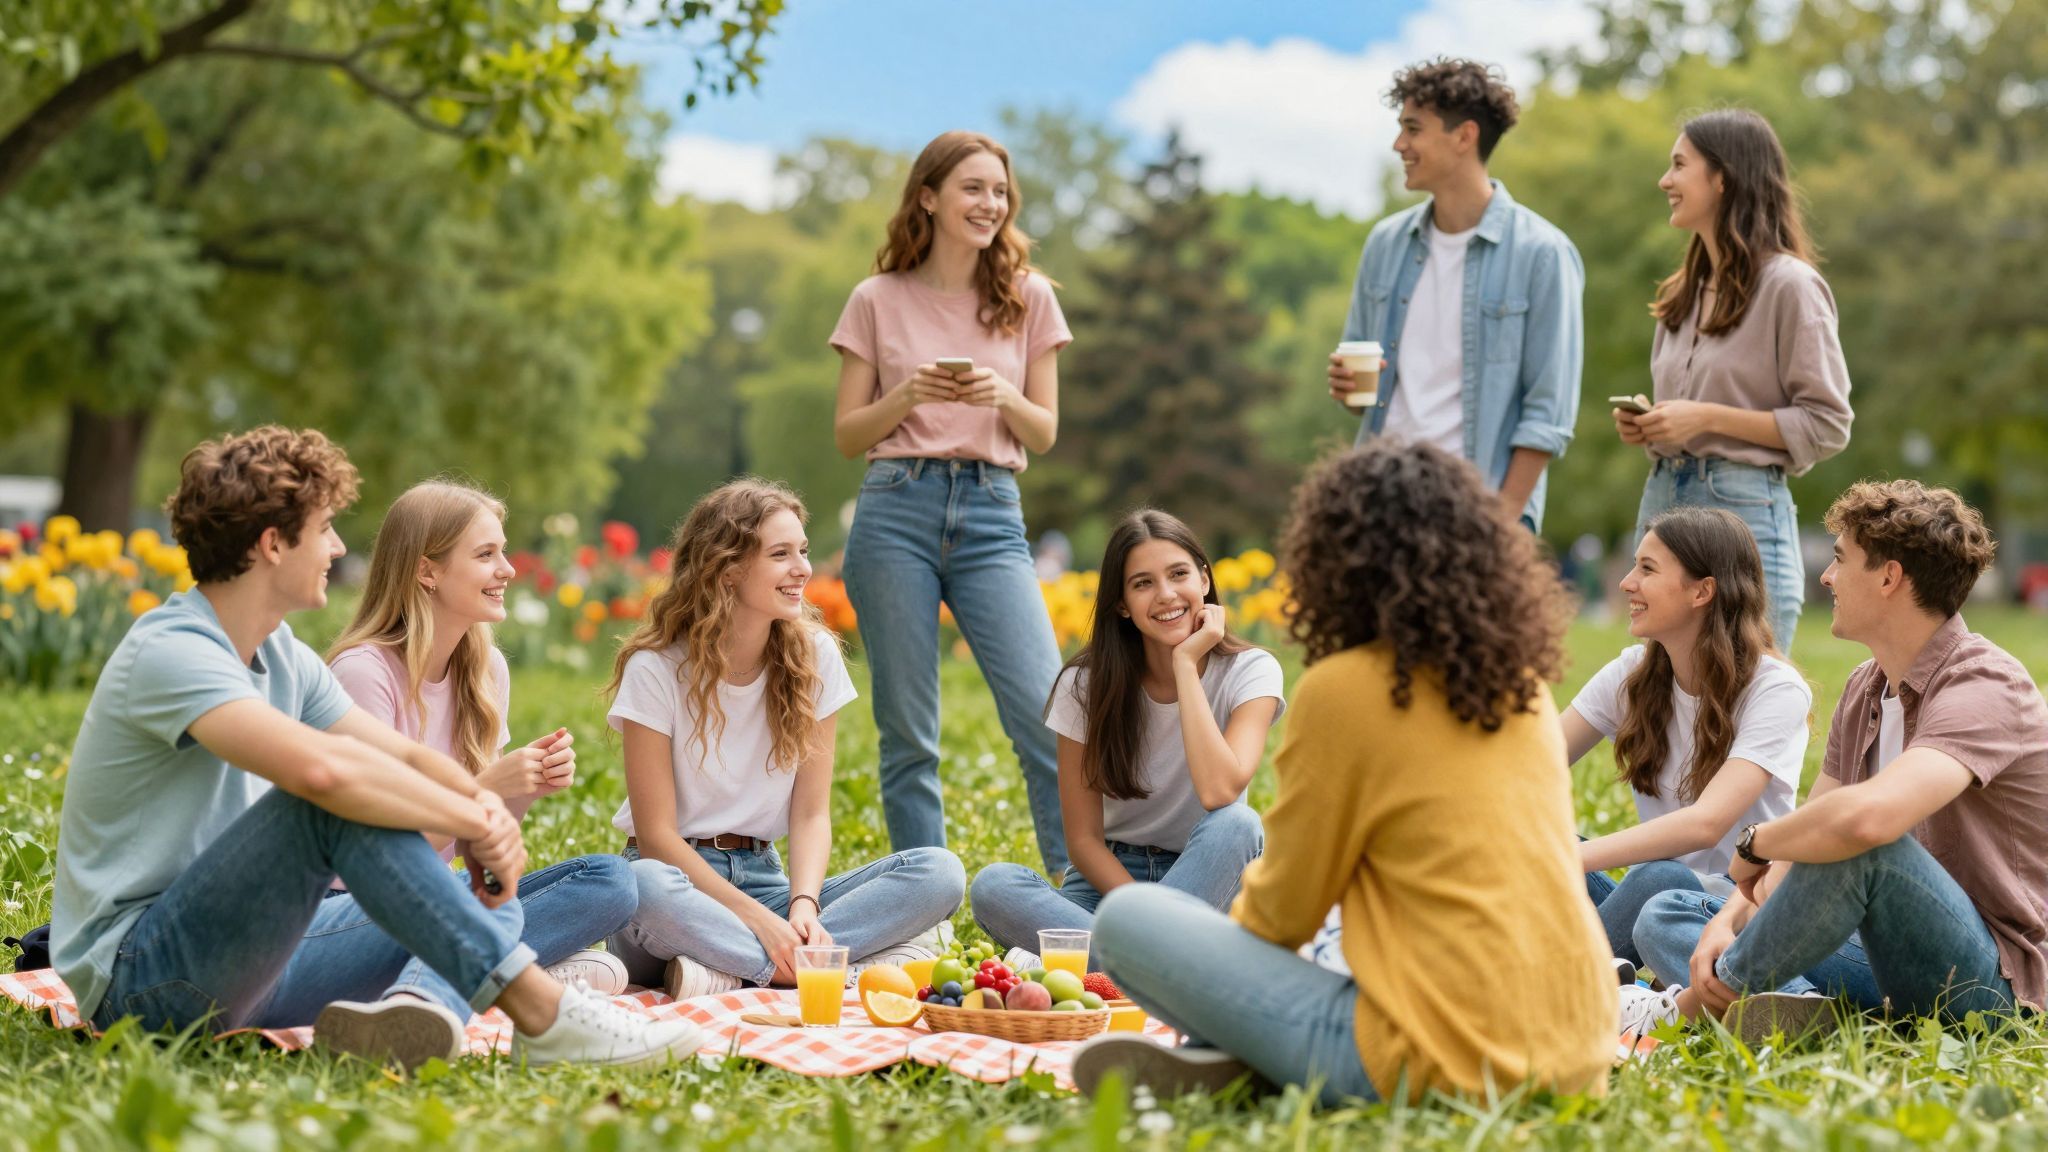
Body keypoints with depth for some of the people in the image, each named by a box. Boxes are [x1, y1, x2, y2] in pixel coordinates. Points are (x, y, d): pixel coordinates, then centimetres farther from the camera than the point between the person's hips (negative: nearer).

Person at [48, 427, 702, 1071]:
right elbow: (321, 765, -36)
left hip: (240, 956, 9)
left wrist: (484, 803, -15)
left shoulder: (282, 658, 12)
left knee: (490, 905, 5)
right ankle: (538, 1013, -30)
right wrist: (474, 823, -25)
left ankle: (417, 1006, -27)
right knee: (338, 800, -30)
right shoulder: (170, 654, -19)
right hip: (135, 978, -9)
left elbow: (408, 757, 8)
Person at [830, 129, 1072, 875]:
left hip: (991, 514, 1)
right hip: (897, 512, 0)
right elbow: (847, 436, 7)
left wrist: (1003, 398, -10)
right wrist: (906, 398, -11)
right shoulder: (878, 300, 6)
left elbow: (1044, 434, 10)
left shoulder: (1029, 298, 9)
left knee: (1046, 717, -11)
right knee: (907, 731, 2)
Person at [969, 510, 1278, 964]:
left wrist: (1185, 663, -22)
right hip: (1111, 878, 1)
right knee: (993, 885, -29)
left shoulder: (1250, 672, -10)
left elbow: (1219, 793, -29)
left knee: (1236, 825, -35)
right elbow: (1084, 839, -6)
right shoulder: (1086, 684, -6)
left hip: (1206, 883, -1)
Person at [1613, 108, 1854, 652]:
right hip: (1661, 500, 8)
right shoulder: (1685, 291, 17)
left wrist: (1708, 417, -15)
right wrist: (1644, 427, 6)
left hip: (1745, 510, -8)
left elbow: (1828, 426, -10)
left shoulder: (1788, 285, -6)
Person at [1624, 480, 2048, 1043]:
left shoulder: (1984, 686, -19)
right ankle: (1799, 1004, -25)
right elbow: (1802, 836, 12)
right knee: (1665, 916, 6)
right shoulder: (1864, 689, 12)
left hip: (1987, 976, -9)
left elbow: (1867, 817, -38)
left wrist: (1754, 842, -19)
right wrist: (1727, 922, -7)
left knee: (1857, 846, -37)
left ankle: (1694, 1006, -16)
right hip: (1885, 962, 9)